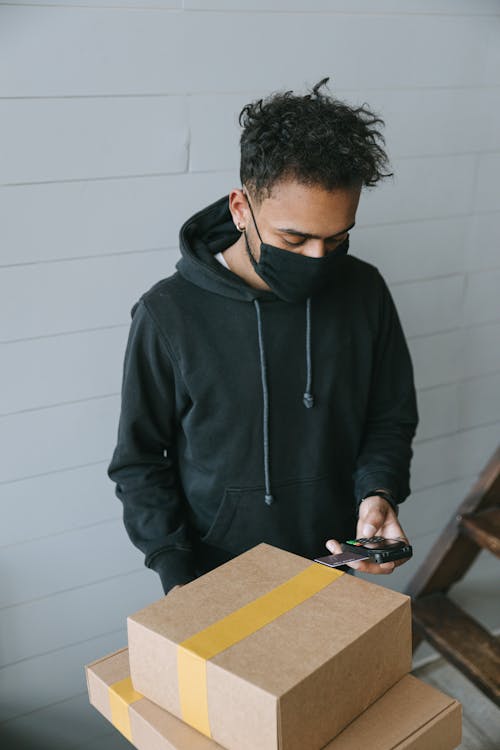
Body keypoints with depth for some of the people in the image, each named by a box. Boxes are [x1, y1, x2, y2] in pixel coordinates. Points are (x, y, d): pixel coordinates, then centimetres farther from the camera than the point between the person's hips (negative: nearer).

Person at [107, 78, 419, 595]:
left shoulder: (364, 293, -10)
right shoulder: (168, 314, -18)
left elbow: (392, 417, 2)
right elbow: (139, 461, -9)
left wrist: (378, 490, -16)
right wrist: (176, 573, -15)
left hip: (332, 563, 3)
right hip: (213, 576, -2)